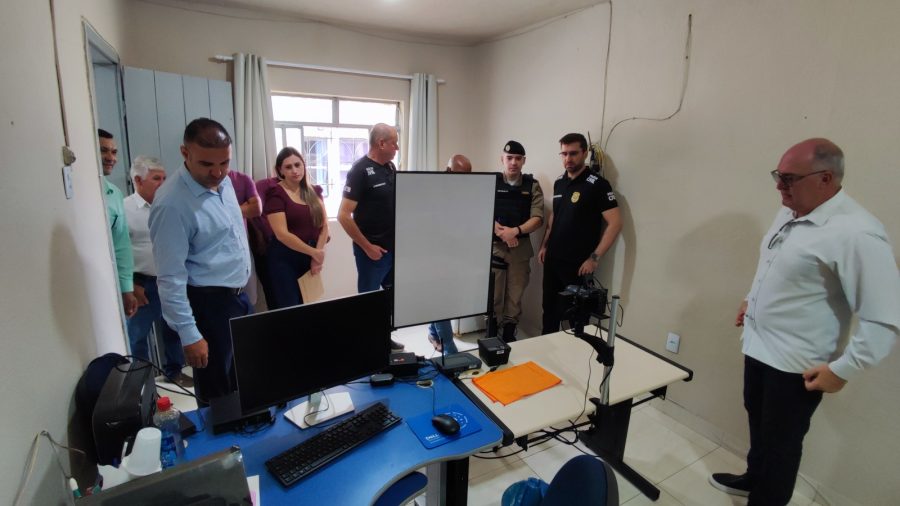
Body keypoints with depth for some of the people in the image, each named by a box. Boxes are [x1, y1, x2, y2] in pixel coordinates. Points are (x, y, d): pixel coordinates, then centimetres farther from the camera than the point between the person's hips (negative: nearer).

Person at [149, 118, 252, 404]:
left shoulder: (224, 181, 1)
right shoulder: (172, 204, -23)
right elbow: (171, 278, -21)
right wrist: (189, 335, -20)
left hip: (238, 295, 8)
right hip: (209, 304, -8)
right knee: (217, 393, 10)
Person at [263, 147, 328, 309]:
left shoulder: (313, 191, 8)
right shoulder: (275, 194, -9)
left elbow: (324, 225, 4)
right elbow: (282, 234, -16)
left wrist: (318, 255, -8)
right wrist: (313, 252, -15)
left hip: (309, 257, 5)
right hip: (284, 259, -5)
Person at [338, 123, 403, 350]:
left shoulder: (390, 167, 8)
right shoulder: (360, 170, -14)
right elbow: (343, 215, -18)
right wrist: (367, 247, -16)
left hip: (395, 247, 8)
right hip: (373, 250, -7)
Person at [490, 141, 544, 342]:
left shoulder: (532, 186, 4)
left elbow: (537, 218, -4)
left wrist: (515, 231, -19)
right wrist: (501, 233, -20)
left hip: (521, 248, 1)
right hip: (494, 246, -1)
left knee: (515, 296, 8)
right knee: (493, 295, 4)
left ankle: (509, 337, 23)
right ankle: (491, 338, 19)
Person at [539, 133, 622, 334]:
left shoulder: (597, 184, -12)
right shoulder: (559, 183, 9)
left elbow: (615, 223, -15)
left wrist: (594, 258, -17)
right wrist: (544, 246, 15)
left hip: (577, 264, -6)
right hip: (552, 260, 6)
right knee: (550, 310, 15)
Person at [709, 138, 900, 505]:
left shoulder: (856, 234, -24)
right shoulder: (790, 212, 3)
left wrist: (842, 370, -20)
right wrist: (752, 300, 21)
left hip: (796, 364, -8)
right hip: (758, 346, 8)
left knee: (780, 444, 11)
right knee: (759, 423, 27)